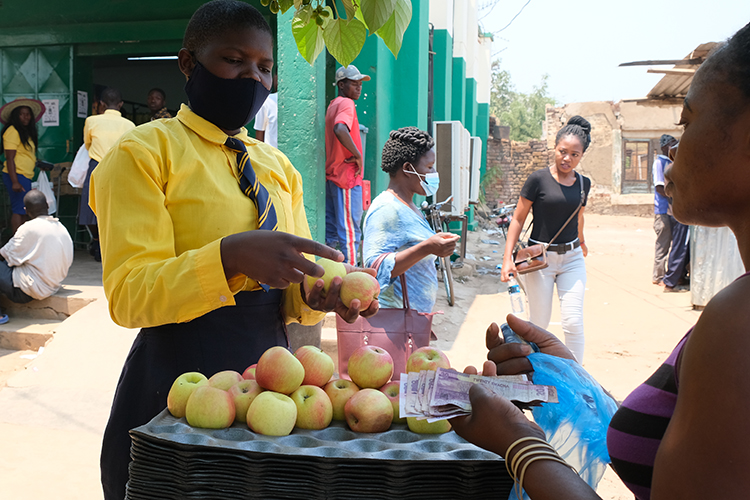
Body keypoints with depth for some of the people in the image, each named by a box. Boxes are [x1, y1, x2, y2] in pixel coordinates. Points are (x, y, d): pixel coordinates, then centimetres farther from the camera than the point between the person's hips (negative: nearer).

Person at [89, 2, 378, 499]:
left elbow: (292, 275, 11)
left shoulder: (277, 166, 12)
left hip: (269, 362, 6)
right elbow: (128, 294, -15)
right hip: (176, 378, -5)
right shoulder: (145, 151, -6)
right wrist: (230, 256, -31)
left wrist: (315, 294, -13)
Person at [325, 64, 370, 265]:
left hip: (332, 174, 9)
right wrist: (358, 155, -22)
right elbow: (340, 129, -32)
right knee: (350, 232, -4)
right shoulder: (346, 104, -12)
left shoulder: (333, 105, 18)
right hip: (347, 176, -9)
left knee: (331, 230, 12)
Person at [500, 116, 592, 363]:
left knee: (573, 322, -7)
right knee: (538, 325, 5)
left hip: (572, 259, 3)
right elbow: (518, 218, -6)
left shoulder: (583, 184, 4)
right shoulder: (538, 179, -9)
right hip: (540, 258, -3)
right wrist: (508, 258, -14)